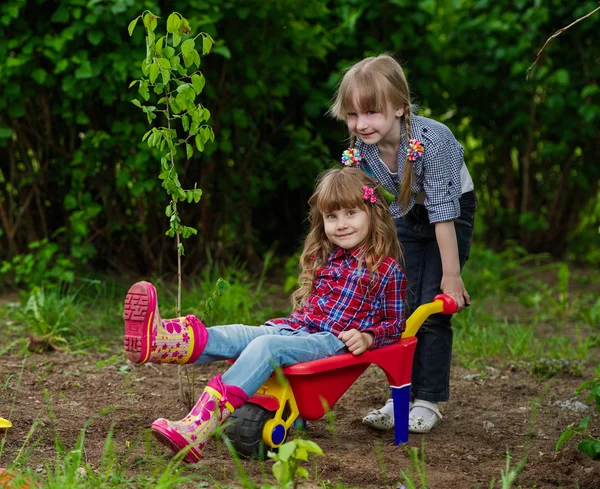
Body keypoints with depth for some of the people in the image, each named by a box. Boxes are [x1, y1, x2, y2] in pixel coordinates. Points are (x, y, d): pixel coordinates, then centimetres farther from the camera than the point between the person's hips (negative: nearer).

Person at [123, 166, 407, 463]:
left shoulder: (386, 269, 3)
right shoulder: (323, 258, 22)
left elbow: (395, 324, 4)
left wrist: (366, 337, -13)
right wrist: (290, 321, 14)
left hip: (332, 340, -7)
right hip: (295, 328, 7)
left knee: (266, 346, -33)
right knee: (235, 335, -22)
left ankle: (199, 426, -53)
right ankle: (158, 341, -48)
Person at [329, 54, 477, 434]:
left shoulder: (432, 141, -36)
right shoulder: (360, 150, -21)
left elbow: (443, 212, -31)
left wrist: (451, 275, -25)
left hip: (453, 209, -4)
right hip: (407, 215, 5)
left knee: (433, 308, -8)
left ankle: (428, 401, 1)